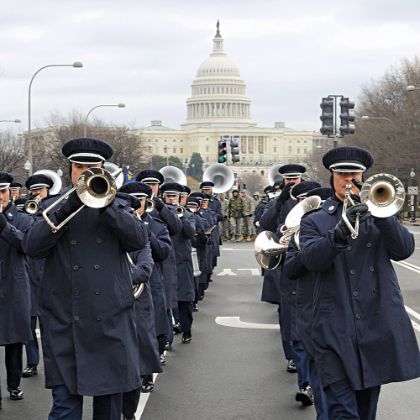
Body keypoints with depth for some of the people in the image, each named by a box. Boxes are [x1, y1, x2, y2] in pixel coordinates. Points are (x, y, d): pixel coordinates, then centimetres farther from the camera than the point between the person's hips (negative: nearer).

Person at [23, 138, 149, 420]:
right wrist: (66, 209, -16)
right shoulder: (55, 209, 10)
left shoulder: (118, 206, 11)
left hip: (110, 320, 1)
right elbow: (31, 247, -6)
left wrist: (104, 204, -15)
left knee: (110, 397, 7)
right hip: (64, 323, -1)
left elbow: (140, 239, -7)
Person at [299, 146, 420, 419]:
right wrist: (340, 232, -28)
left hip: (378, 323, 3)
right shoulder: (315, 221, 8)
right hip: (337, 330, -3)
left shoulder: (377, 215, 15)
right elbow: (311, 259, -11)